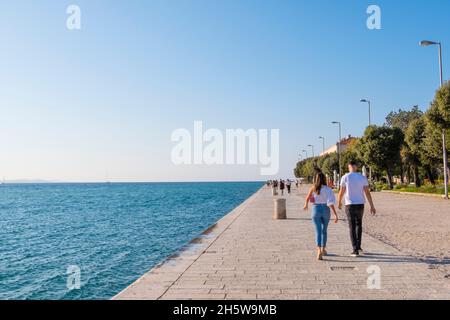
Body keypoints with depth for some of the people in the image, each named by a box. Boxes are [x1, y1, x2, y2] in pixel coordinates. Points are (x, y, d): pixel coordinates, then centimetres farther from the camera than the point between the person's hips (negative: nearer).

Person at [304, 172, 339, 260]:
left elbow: (307, 198, 7)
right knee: (324, 230, 19)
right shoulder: (328, 189, -5)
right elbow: (331, 203, -12)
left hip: (316, 210, -1)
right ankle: (323, 249, 33)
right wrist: (335, 214, -12)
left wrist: (306, 205, 29)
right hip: (326, 210, 1)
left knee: (318, 231, -4)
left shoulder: (313, 188, -2)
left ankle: (319, 251, -22)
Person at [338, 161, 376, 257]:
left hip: (350, 205, -3)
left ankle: (355, 250, -1)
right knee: (359, 225, 23)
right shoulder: (363, 177, 0)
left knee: (352, 227, 3)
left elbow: (341, 192, -3)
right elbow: (367, 192, -4)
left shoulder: (345, 177, -6)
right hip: (360, 205, 3)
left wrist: (339, 202, 15)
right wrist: (372, 206, 0)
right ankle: (358, 247, 23)